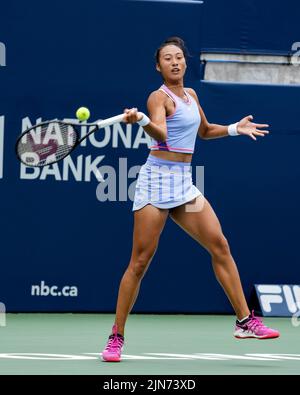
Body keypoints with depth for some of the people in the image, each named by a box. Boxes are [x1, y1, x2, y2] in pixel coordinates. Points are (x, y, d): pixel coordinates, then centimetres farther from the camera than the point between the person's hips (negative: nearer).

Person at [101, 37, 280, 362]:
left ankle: (245, 321, 3)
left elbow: (204, 131, 33)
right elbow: (161, 134, -29)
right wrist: (141, 120, -47)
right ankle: (116, 338, 0)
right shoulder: (159, 97, -8)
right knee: (140, 261, -7)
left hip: (183, 184, 7)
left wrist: (236, 128, 24)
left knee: (219, 245, -2)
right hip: (157, 178, -7)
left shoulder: (191, 94, 15)